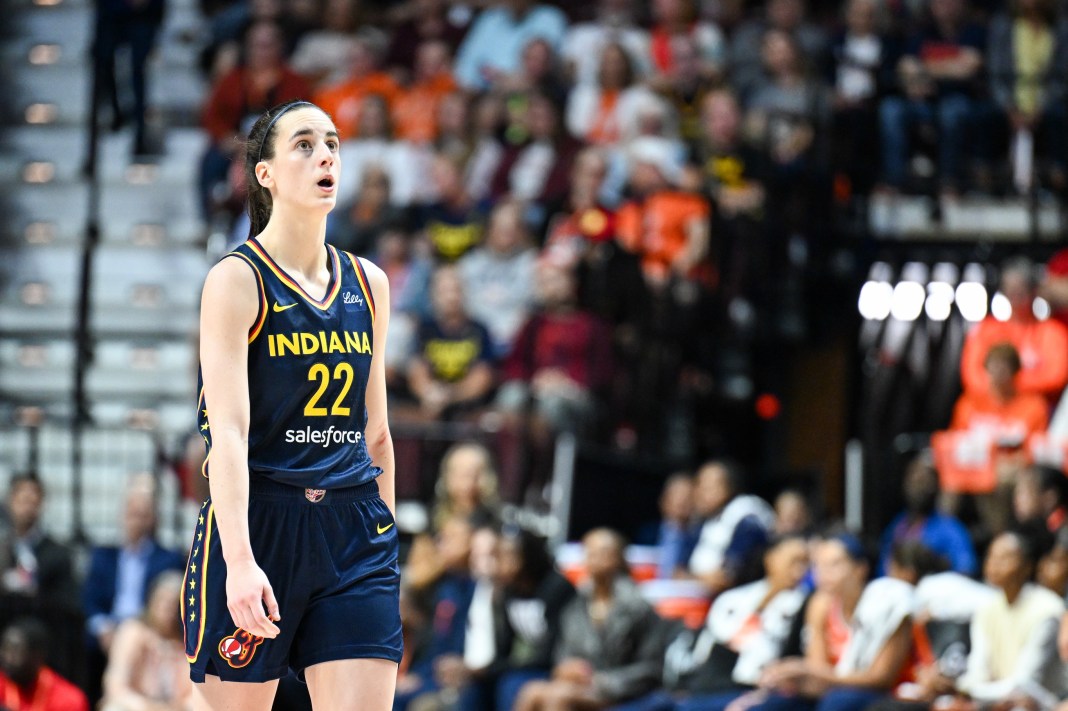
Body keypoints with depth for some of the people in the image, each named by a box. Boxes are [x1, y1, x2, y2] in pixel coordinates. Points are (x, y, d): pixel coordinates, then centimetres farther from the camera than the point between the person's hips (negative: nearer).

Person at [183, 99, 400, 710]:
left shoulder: (368, 284, 12)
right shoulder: (238, 280, -5)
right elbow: (228, 430, -15)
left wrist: (385, 539, 20)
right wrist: (240, 561, -25)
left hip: (353, 528, 4)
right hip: (256, 523, -4)